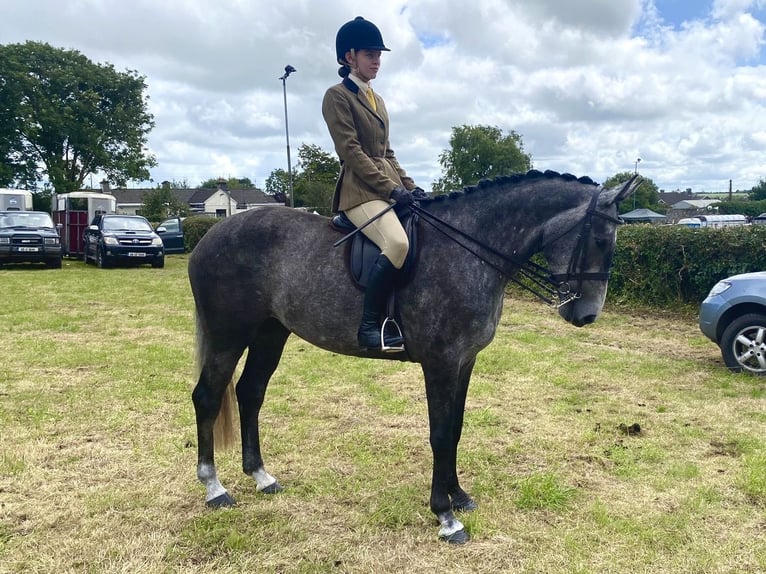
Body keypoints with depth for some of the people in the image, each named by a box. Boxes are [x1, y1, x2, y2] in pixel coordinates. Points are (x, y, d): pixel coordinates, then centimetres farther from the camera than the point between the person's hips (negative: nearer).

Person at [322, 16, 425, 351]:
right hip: (361, 190, -9)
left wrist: (410, 186, 7)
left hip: (389, 187, 9)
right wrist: (393, 189, -19)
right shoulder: (337, 96, -2)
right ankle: (369, 325, -23)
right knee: (397, 243, -32)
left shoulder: (376, 100, 22)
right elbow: (351, 151, -13)